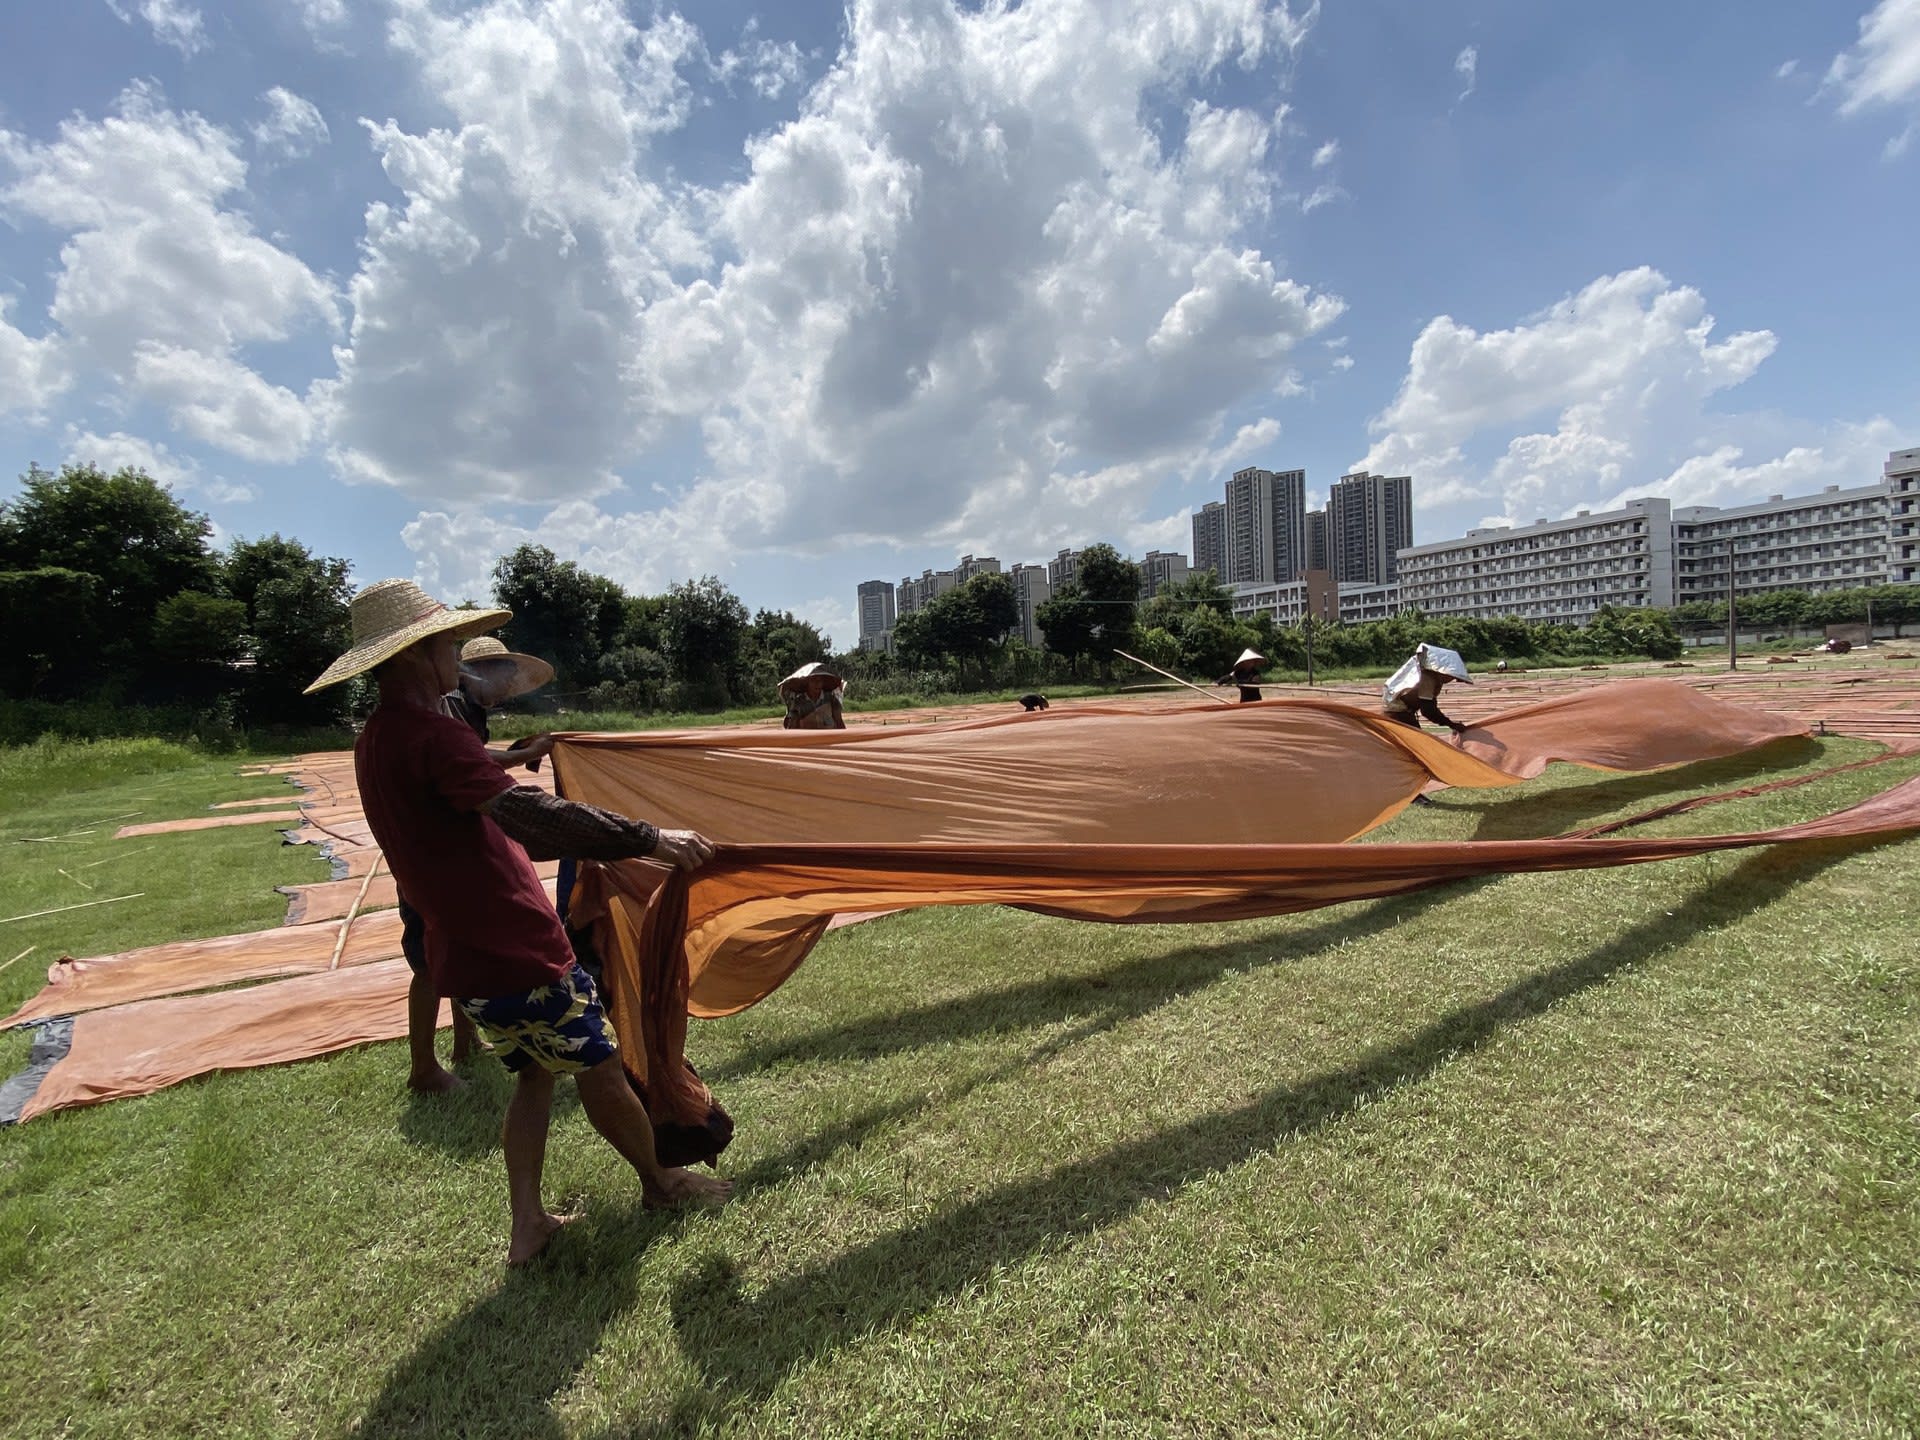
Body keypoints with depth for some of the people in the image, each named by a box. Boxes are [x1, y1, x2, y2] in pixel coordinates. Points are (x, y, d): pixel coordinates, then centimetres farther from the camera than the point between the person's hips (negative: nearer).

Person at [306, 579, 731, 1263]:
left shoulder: (377, 740, 9)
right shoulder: (427, 732, -22)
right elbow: (525, 811, -37)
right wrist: (646, 838, -40)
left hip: (466, 951, 9)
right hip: (515, 950, -9)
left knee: (534, 1073, 21)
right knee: (599, 1067, 8)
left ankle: (526, 1222, 27)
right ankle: (661, 1181, 27)